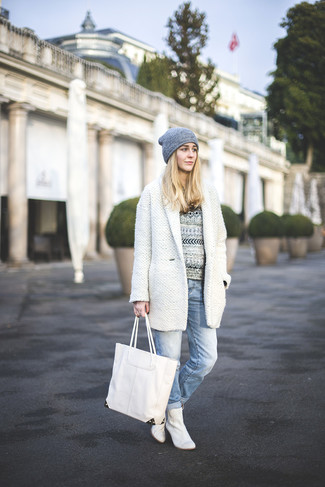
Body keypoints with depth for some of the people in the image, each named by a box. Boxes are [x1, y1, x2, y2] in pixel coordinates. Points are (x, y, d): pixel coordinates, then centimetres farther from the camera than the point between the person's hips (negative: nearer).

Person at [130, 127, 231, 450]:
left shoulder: (208, 193, 12)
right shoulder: (153, 194, 1)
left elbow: (218, 240, 17)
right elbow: (142, 246, -1)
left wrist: (220, 279, 6)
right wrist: (139, 294, -5)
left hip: (201, 288, 4)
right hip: (167, 286, -4)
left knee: (206, 358, 3)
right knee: (168, 359, 4)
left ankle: (162, 410, 25)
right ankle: (175, 422, 25)